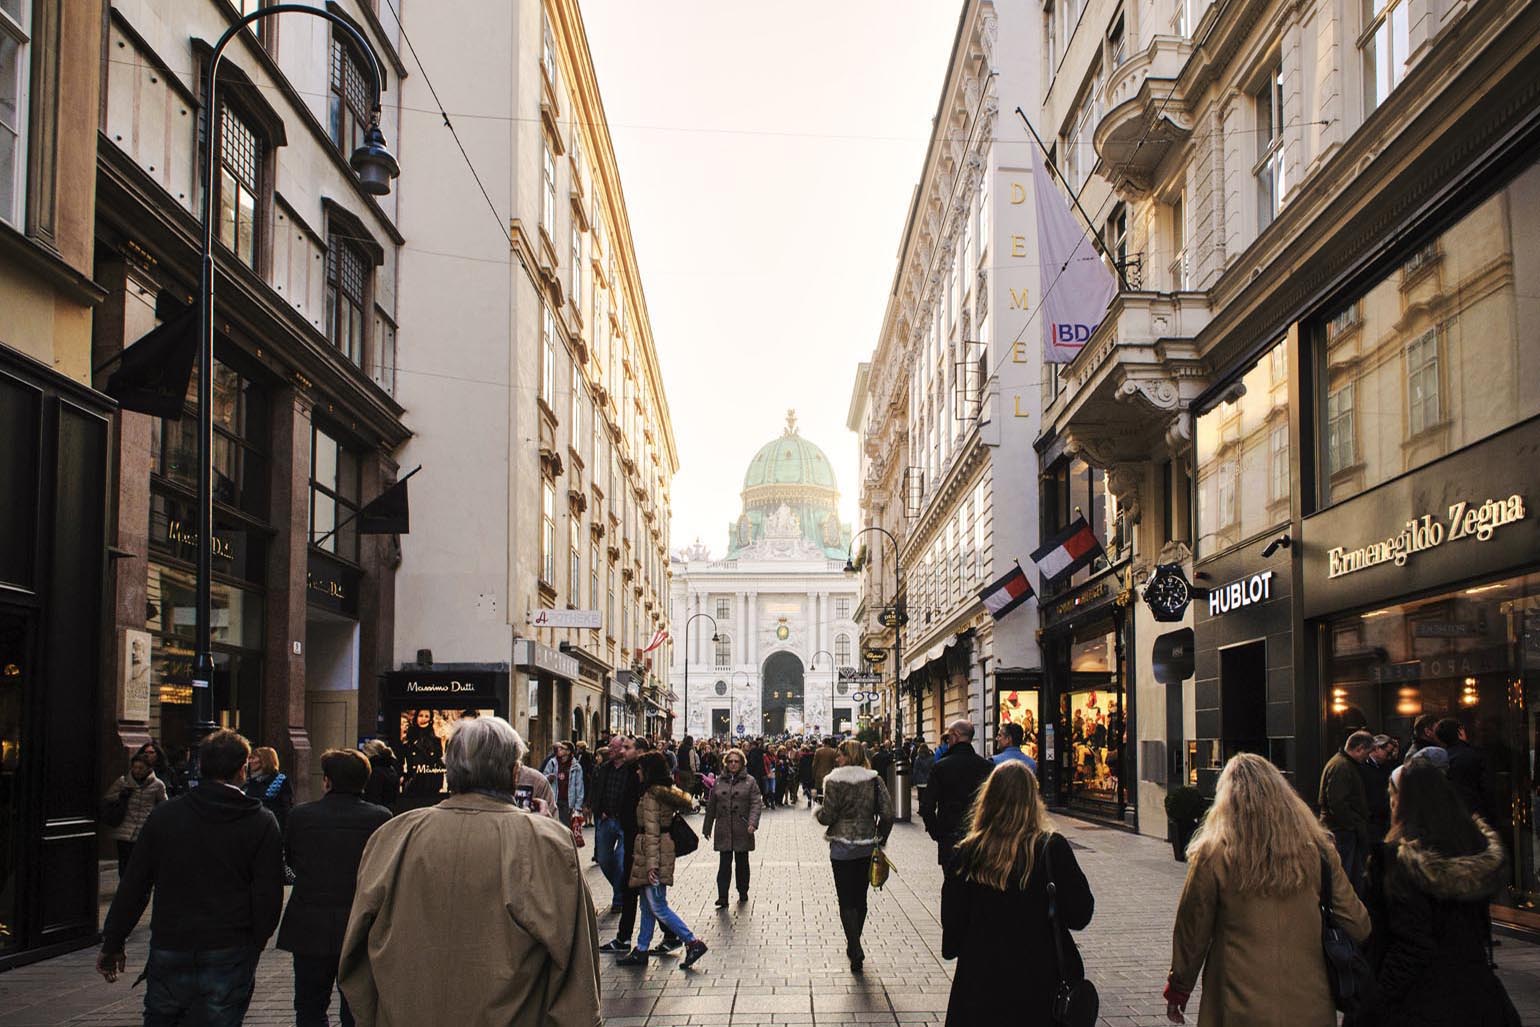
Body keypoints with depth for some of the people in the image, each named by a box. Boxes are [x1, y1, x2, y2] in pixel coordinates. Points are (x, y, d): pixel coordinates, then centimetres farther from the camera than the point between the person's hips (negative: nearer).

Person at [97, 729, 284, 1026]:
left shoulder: (165, 815, 2)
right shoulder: (261, 823, -4)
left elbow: (133, 887, 4)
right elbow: (269, 896, -6)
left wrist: (112, 945, 12)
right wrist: (253, 946, 8)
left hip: (169, 951, 2)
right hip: (229, 955, -2)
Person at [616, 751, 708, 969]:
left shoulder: (651, 796, -15)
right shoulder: (667, 792, 11)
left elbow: (652, 833, -20)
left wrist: (651, 864, -21)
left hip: (653, 853, -10)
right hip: (665, 851, 10)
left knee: (658, 908, -5)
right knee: (648, 906, 15)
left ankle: (693, 943, -6)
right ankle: (641, 951, 21)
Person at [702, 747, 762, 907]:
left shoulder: (749, 781, 2)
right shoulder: (719, 781, 8)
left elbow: (756, 803, -5)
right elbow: (711, 806, 13)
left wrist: (752, 823, -20)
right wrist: (707, 828, 14)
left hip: (742, 830, -1)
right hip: (723, 831, 1)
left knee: (742, 863, 10)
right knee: (724, 864, -5)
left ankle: (743, 893, 26)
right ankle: (722, 898, -7)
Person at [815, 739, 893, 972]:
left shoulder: (835, 781, -12)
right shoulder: (874, 779, -1)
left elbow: (828, 816, -12)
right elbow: (887, 813, -4)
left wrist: (817, 811, 10)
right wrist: (881, 838, 9)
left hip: (842, 848, -4)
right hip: (867, 846, 4)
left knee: (846, 901, 1)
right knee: (860, 898, 16)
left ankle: (855, 949, -9)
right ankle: (854, 943, 28)